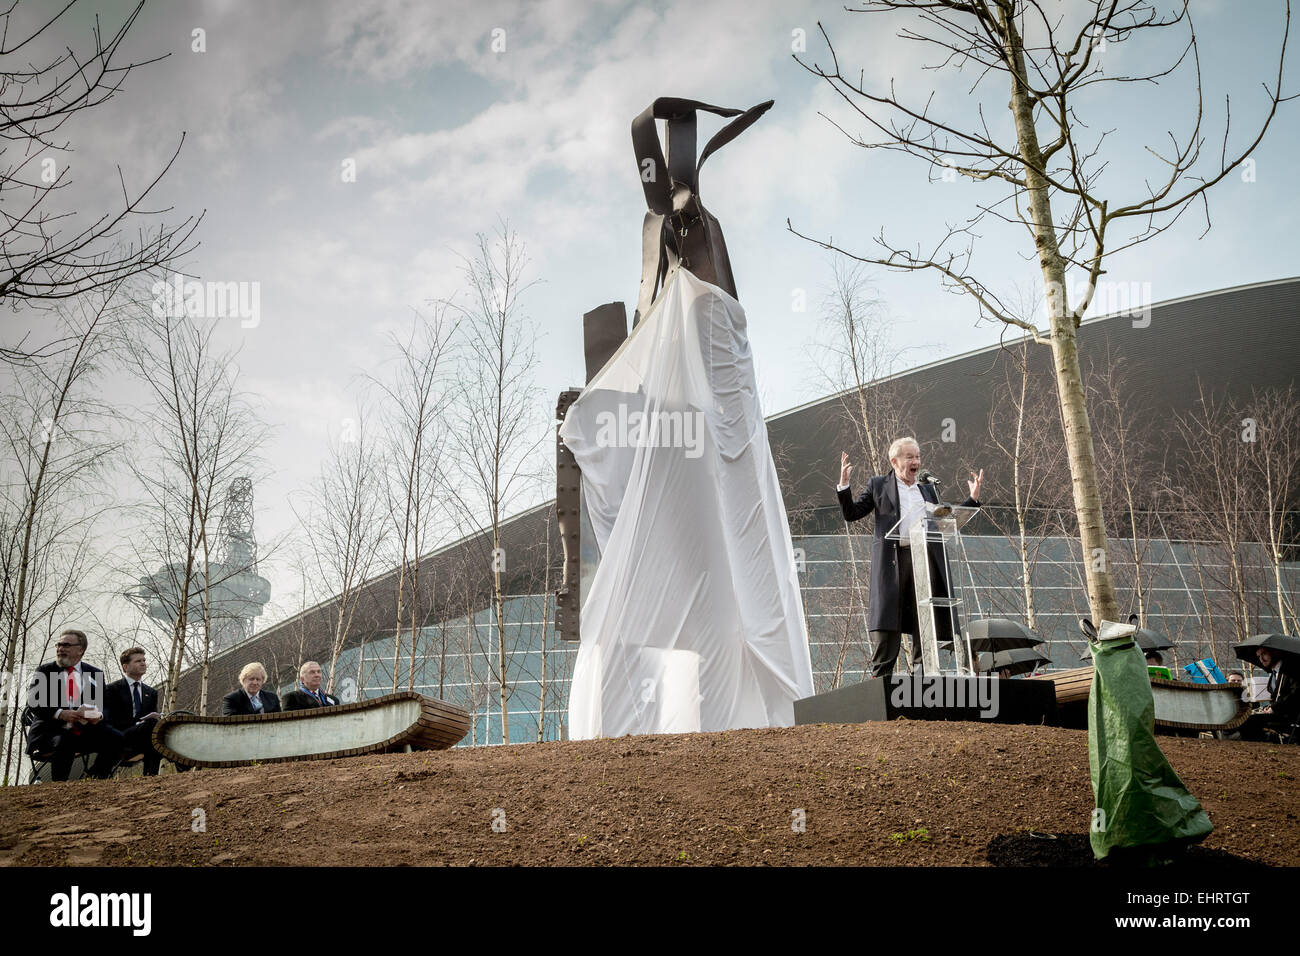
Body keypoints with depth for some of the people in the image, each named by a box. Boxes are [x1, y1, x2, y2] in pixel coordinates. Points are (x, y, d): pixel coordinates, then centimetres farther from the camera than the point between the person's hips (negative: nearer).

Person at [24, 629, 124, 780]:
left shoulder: (95, 674, 15)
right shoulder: (45, 671, 10)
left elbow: (104, 705, 12)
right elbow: (33, 703, -2)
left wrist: (99, 715, -13)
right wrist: (60, 714, -19)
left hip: (85, 731, 2)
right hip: (52, 731, -2)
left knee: (116, 739, -23)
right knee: (64, 743, -36)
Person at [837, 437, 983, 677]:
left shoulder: (928, 489, 23)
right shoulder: (878, 485, 13)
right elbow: (851, 514, 8)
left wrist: (973, 498, 20)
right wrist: (844, 484, -5)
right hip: (893, 560, -4)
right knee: (887, 623, -6)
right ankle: (880, 678, -3)